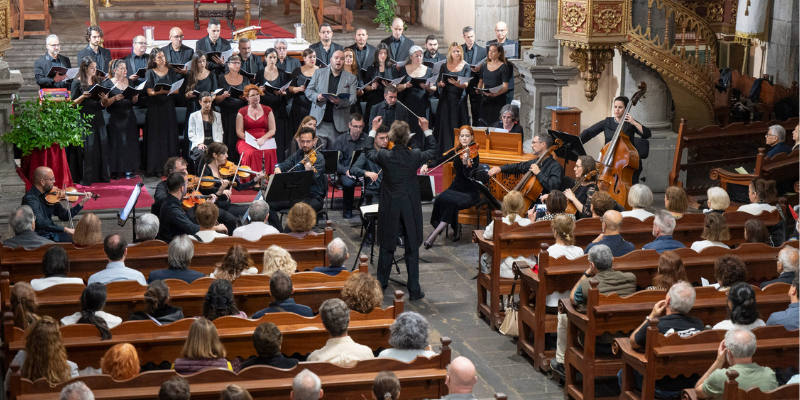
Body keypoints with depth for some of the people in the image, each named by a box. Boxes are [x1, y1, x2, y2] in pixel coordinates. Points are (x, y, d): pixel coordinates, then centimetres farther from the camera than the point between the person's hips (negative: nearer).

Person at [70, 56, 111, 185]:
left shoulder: (98, 81, 13)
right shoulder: (77, 82, -2)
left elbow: (104, 104, 13)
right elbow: (73, 103, -5)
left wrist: (104, 99, -8)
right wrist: (83, 96, -20)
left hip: (97, 118, 5)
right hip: (84, 118, -5)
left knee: (101, 146, 3)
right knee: (86, 148, -5)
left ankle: (101, 175, 11)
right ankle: (85, 178, -1)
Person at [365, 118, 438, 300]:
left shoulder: (385, 156, -14)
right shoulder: (415, 156, -13)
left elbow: (368, 151, 9)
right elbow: (432, 151, 10)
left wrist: (373, 130, 18)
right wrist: (426, 130, 17)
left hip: (390, 210, 1)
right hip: (411, 209, 0)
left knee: (387, 248, 14)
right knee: (412, 249, 7)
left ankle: (381, 285, 25)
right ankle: (414, 290, 9)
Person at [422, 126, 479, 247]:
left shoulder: (474, 154, -10)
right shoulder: (455, 151, 7)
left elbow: (468, 176, -22)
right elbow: (439, 161, 9)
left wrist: (466, 163, -41)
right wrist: (426, 165, -11)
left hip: (470, 193, -5)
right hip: (455, 188, 5)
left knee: (452, 202, -35)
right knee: (441, 199, -29)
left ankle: (433, 236, -28)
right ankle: (456, 228, -7)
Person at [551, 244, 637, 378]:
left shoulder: (587, 285, -23)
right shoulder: (630, 278, -12)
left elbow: (572, 299, 1)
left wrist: (586, 274, 2)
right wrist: (611, 268, 9)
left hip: (597, 343, -4)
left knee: (563, 316, 24)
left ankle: (561, 362, 39)